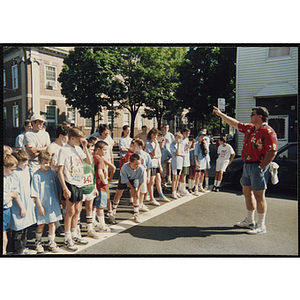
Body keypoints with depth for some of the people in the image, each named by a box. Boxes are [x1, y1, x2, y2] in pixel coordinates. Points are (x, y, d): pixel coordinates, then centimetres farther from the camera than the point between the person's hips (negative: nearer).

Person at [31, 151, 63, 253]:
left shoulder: (53, 173, 0)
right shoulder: (36, 175, -10)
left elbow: (59, 189, 10)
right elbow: (35, 193, -8)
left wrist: (59, 201, 10)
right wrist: (40, 206, -9)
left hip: (53, 203, 3)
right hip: (42, 204, -3)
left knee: (52, 223, 10)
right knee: (41, 224, 7)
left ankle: (51, 242, 26)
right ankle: (38, 242, 31)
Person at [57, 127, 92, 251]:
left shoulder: (78, 148, 9)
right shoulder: (64, 150, -11)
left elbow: (89, 162, 8)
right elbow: (60, 171, -14)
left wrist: (85, 147, 0)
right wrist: (65, 188, -18)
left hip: (79, 183, 7)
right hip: (70, 184, -7)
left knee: (77, 210, 15)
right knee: (70, 211, -1)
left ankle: (74, 235, 30)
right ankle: (67, 239, 13)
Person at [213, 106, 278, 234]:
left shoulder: (268, 131, -14)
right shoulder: (249, 128, 11)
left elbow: (272, 151, -19)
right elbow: (235, 124, 23)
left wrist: (261, 167, -18)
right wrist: (220, 114, 25)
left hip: (258, 167, -9)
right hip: (247, 165, 9)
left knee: (259, 195, -3)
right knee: (247, 192, 15)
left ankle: (261, 226, 9)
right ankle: (249, 221, 29)